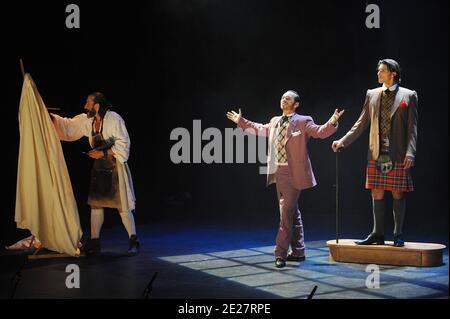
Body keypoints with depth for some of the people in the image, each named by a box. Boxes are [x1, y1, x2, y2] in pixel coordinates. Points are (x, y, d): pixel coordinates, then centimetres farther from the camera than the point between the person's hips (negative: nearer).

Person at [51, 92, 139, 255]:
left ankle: (133, 241, 8)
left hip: (115, 168, -7)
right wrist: (49, 117, 0)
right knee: (95, 204, 9)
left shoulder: (114, 119, -16)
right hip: (99, 168, 7)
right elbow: (68, 126, 10)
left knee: (122, 206, -4)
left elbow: (123, 145, -16)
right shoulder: (87, 121, 4)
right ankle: (94, 242, 18)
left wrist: (103, 153, -18)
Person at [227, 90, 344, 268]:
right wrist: (241, 121, 36)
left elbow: (321, 132, -13)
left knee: (286, 212, -10)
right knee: (292, 212, 14)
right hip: (278, 172, 7)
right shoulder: (274, 122, 15)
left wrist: (332, 122, -30)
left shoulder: (303, 122, -3)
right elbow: (260, 129, 32)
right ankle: (298, 251, 23)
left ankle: (281, 253, -5)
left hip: (294, 173, -7)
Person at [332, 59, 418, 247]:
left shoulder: (408, 96, 1)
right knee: (377, 194, 6)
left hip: (398, 155, -3)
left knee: (398, 194, 2)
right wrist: (342, 141, 3)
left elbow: (412, 128, -3)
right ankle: (378, 234, 15)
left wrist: (410, 153, -14)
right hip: (376, 154, 4)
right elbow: (361, 124, 12)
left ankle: (398, 235, 11)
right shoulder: (372, 95, 11)